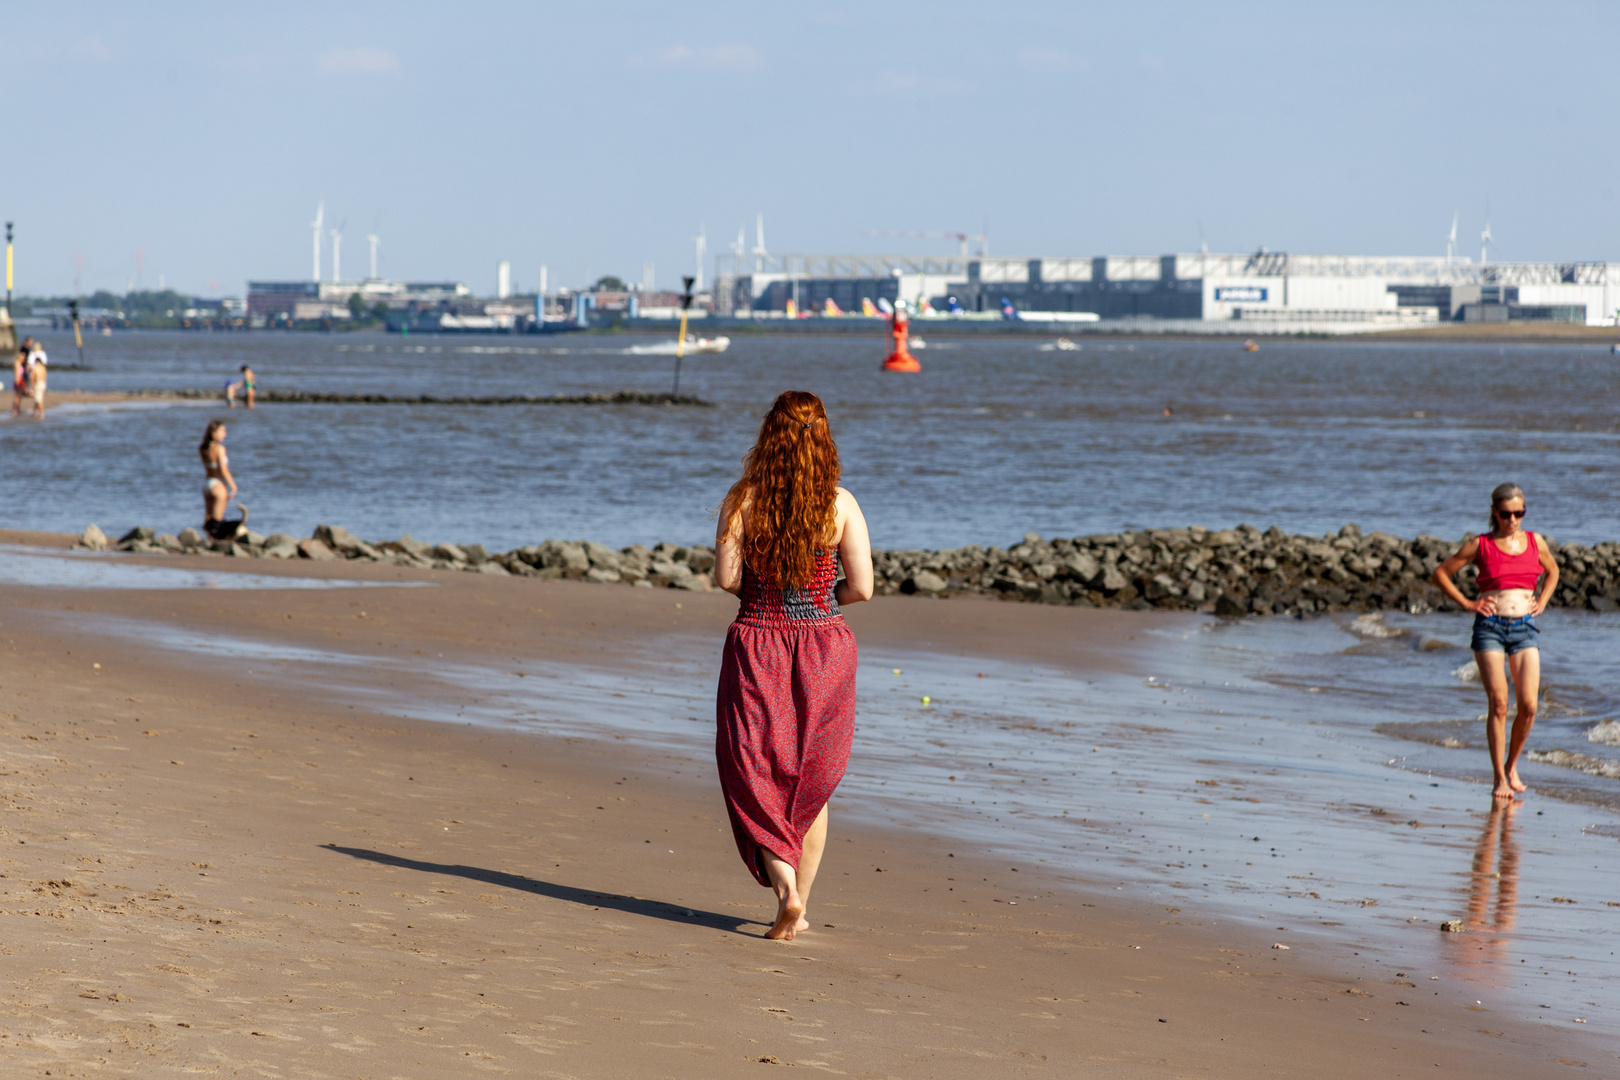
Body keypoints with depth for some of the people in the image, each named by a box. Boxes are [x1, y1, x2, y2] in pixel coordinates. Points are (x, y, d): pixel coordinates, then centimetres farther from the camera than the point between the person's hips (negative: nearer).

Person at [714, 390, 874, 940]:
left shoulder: (743, 500, -7)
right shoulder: (840, 504, -8)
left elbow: (726, 578, -9)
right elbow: (862, 586, -10)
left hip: (756, 645, -1)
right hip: (823, 647, 1)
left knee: (756, 775, 7)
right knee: (811, 780, 15)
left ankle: (784, 885, -14)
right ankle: (800, 906, 18)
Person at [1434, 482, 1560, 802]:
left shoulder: (1535, 542, 10)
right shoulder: (1480, 545, 2)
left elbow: (1552, 572, 29)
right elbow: (1441, 572, 8)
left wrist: (1541, 602, 13)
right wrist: (1466, 603, 0)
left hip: (1525, 628, 3)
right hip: (1490, 627, -2)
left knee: (1528, 705, -9)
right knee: (1498, 704, -10)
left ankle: (1512, 766, 14)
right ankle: (1500, 779, -3)